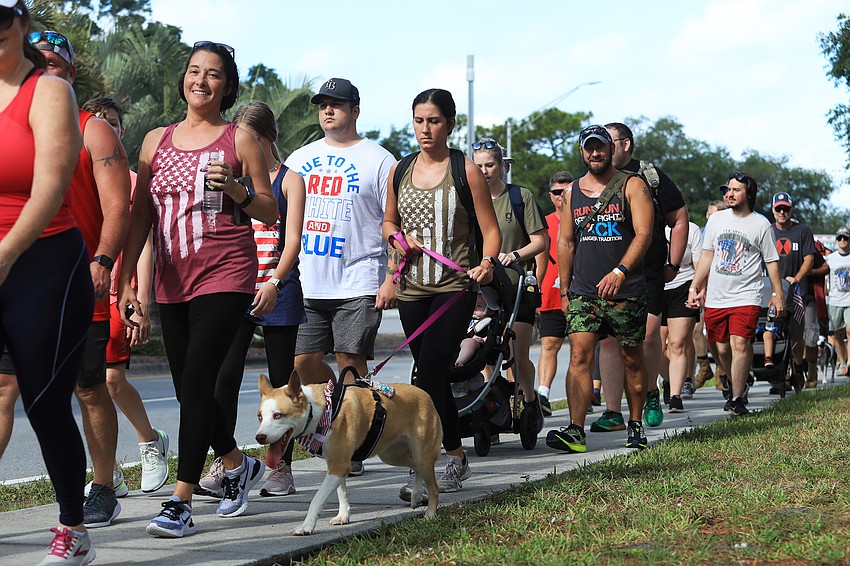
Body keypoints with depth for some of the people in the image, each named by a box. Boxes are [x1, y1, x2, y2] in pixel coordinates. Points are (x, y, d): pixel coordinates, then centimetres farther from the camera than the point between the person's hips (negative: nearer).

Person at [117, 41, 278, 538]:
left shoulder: (240, 140, 2)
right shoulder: (157, 141, 13)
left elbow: (271, 214, 4)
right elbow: (141, 216, 12)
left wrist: (234, 189, -14)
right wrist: (126, 278, 5)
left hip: (225, 276, -5)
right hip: (173, 281, 5)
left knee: (197, 380, -15)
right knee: (190, 388, 9)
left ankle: (182, 502, -14)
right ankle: (239, 465, 33)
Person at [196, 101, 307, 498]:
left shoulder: (289, 180, 2)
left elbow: (292, 239, -9)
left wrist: (274, 283, -23)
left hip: (278, 292, -2)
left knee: (281, 380, 5)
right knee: (226, 375, -10)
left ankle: (281, 467, 14)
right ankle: (221, 465, -9)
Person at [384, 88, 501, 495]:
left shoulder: (465, 171, -2)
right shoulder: (400, 172, 10)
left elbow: (490, 230, -2)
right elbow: (389, 221, 23)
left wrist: (487, 261, -21)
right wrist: (398, 238, 0)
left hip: (455, 288, -5)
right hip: (412, 289, 5)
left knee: (429, 372, -15)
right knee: (433, 377, 10)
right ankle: (456, 458, 23)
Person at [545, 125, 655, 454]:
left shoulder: (631, 186, 1)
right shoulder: (573, 191, 13)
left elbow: (643, 233, -9)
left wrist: (620, 272, -22)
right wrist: (565, 291, 12)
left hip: (625, 291, -3)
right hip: (583, 291, 3)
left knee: (632, 358, 6)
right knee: (580, 356, -10)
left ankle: (635, 426, 19)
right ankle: (575, 431, -16)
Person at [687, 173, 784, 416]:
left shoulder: (760, 224, 0)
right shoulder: (716, 219, 10)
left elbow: (771, 262, 6)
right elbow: (706, 256, 16)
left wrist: (777, 294, 3)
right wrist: (694, 287, 13)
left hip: (746, 296, -4)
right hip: (716, 297, 4)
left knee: (740, 344, -17)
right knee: (722, 348, 8)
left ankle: (737, 399, -12)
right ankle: (737, 385, 30)